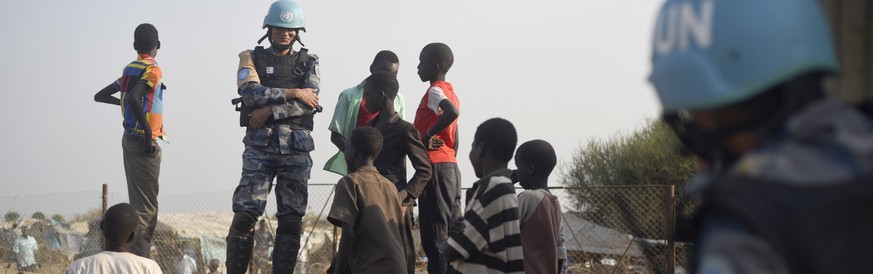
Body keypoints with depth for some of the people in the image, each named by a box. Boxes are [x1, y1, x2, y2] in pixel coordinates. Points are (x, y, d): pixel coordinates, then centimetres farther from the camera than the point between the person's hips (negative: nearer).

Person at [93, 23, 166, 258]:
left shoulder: (130, 70, 11)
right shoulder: (153, 70, -12)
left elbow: (100, 96, 17)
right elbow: (134, 97, -28)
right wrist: (148, 133, -23)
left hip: (130, 139, 8)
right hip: (145, 142, -8)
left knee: (138, 202, 14)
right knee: (146, 206, -9)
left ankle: (137, 257, 17)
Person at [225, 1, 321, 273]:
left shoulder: (308, 62, 12)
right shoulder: (252, 58, 9)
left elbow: (310, 102, -5)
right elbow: (250, 93, -10)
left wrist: (270, 110, -13)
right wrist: (292, 93, -12)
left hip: (296, 147, 2)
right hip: (260, 145, -2)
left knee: (291, 217, 1)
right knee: (245, 214, -9)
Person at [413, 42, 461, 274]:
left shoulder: (434, 91, -8)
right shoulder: (451, 94, 19)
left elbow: (452, 112, -29)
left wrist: (429, 134, -18)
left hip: (435, 166, -9)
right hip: (451, 166, 9)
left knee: (434, 231, -10)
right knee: (451, 230, 7)